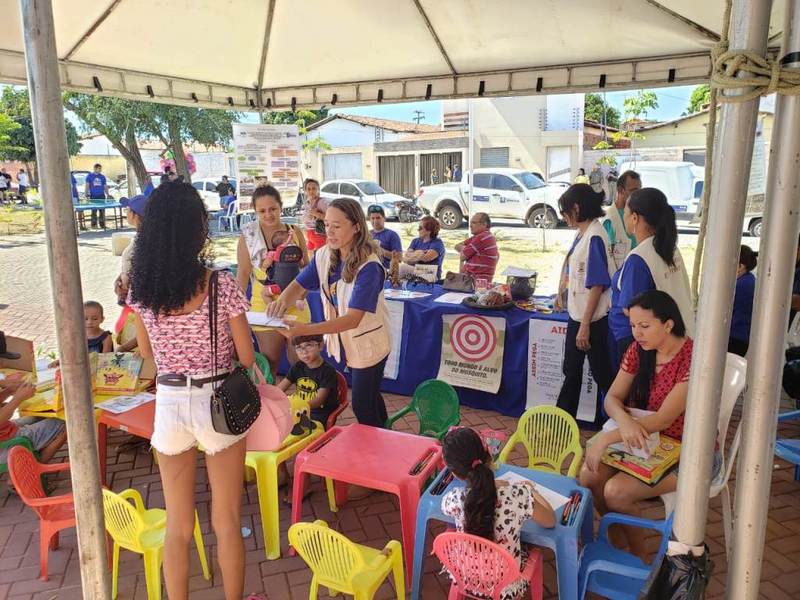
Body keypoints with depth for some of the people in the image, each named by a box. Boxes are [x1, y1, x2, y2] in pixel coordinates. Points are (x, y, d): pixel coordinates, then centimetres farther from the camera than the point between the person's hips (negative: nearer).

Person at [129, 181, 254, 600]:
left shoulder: (140, 287, -5)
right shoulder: (221, 285, -17)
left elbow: (146, 352, 10)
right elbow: (247, 358, -9)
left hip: (169, 405, 3)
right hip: (217, 405, -3)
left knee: (178, 526, 19)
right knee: (227, 522, 15)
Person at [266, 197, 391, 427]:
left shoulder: (369, 267, -29)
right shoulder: (324, 255, -9)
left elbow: (353, 319, -34)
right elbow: (299, 285, -2)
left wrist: (304, 329, -45)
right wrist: (282, 301, -27)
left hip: (368, 344, -6)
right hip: (343, 340, 6)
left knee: (363, 406, 6)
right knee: (368, 395, 26)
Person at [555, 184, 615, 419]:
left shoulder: (595, 237, -19)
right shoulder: (582, 234, 8)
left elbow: (597, 286, -22)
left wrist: (585, 325, -22)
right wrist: (561, 293, 38)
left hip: (592, 320, -9)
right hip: (577, 315, 9)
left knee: (601, 373, 4)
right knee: (571, 371, 17)